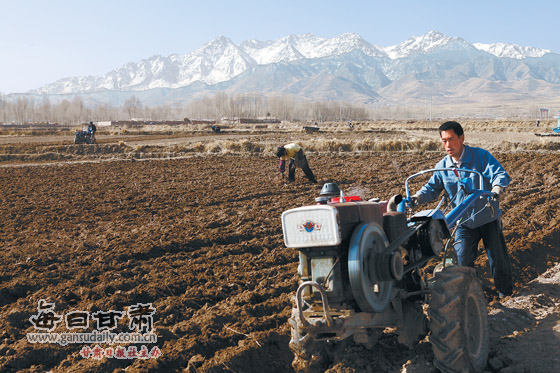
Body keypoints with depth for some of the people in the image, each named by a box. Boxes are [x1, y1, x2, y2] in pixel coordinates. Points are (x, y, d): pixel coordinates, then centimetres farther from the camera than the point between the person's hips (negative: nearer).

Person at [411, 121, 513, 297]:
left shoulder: (481, 156, -13)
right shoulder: (442, 166, -1)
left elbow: (501, 175, -21)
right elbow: (432, 187, 2)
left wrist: (496, 189, -43)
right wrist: (418, 197, -20)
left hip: (488, 218, -2)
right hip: (464, 222, 2)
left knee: (497, 257, 10)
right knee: (463, 259, 0)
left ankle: (505, 290, 32)